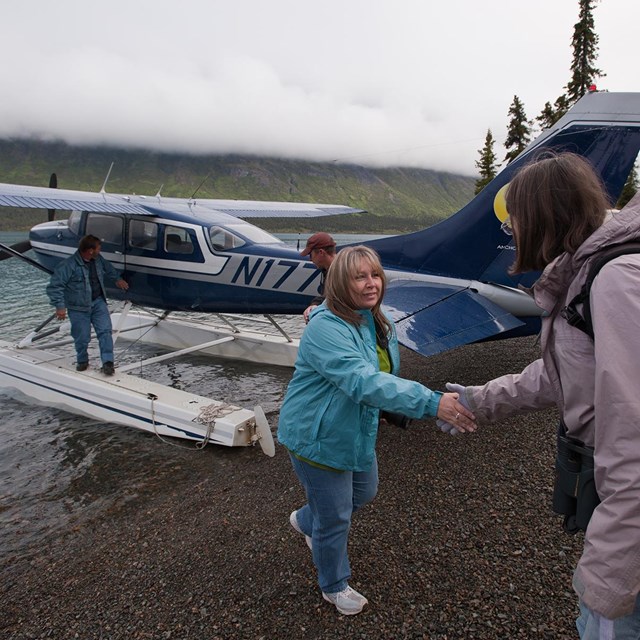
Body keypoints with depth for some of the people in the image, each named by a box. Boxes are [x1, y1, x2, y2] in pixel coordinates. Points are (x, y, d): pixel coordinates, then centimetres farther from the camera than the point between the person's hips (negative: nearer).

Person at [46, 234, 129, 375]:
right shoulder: (68, 265, -19)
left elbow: (108, 269, 28)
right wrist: (60, 306, -22)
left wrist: (117, 279, 33)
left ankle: (107, 362, -7)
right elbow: (54, 286, -18)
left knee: (105, 331, -9)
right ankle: (82, 361, 29)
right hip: (79, 308, -5)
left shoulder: (98, 259, 2)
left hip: (98, 302, 5)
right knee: (82, 337, 3)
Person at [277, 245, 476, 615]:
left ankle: (306, 521, 56)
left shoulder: (379, 322, -1)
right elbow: (363, 382, -44)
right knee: (335, 518, 10)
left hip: (357, 431, 9)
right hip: (318, 438, -8)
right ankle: (334, 586, 41)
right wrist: (431, 403, -50)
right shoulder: (326, 328, -31)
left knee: (365, 493, 27)